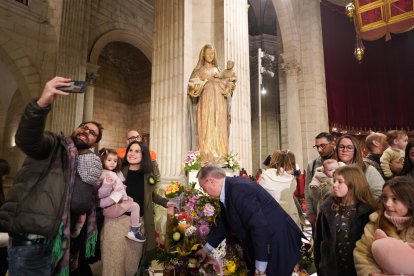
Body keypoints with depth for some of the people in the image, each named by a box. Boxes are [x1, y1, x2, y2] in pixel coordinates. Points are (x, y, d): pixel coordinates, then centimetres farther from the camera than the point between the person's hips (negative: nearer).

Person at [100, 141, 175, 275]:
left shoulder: (149, 175, 2)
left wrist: (166, 202, 5)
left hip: (139, 222, 2)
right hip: (117, 220, -2)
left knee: (133, 260, 16)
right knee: (115, 258, 6)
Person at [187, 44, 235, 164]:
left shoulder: (217, 70, 23)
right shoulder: (199, 70, 13)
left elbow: (225, 85, 17)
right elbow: (192, 85, 2)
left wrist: (229, 84, -3)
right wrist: (205, 80, -10)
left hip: (219, 102, 3)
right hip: (205, 101, -3)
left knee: (219, 128, -4)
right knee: (205, 127, -12)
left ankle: (219, 157, -4)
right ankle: (205, 157, -14)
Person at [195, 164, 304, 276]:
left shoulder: (239, 189, -27)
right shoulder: (228, 190, 2)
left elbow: (260, 227, -29)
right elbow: (224, 224, 15)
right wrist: (206, 249, 23)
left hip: (278, 244, -9)